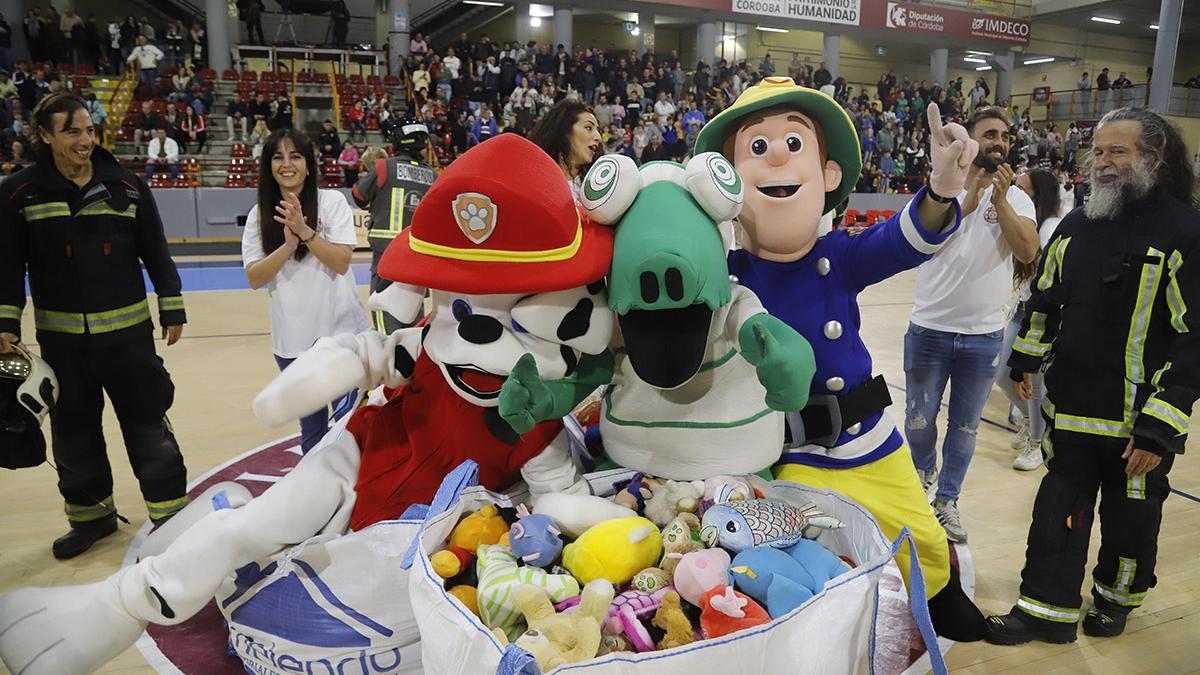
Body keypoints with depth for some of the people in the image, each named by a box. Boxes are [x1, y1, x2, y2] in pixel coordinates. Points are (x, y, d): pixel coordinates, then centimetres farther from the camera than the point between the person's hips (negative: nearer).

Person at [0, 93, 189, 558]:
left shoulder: (127, 187, -1)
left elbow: (157, 254, 3)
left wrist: (172, 310, 2)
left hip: (128, 330, -1)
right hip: (61, 336, 1)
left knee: (147, 423, 4)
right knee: (74, 431, 12)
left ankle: (170, 513, 16)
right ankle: (90, 515, 30)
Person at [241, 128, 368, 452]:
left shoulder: (332, 201, -5)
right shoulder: (259, 214, 3)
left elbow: (342, 262, -12)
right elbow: (254, 278, -5)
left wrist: (305, 230, -23)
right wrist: (289, 244, -18)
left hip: (340, 333, -3)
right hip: (291, 339, 3)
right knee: (310, 428, 17)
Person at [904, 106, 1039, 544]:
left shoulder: (1017, 198, 2)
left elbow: (1027, 252, -14)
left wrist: (999, 199, -20)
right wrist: (969, 198, -26)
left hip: (985, 335, 2)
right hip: (930, 328, -1)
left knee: (965, 427, 12)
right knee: (919, 420, 10)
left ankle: (947, 500, 29)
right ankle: (924, 467, 41)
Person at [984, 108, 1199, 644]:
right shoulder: (1076, 225, 3)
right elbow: (1045, 297, 17)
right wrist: (1026, 359, 19)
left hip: (1139, 423, -4)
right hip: (1071, 408, 5)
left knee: (1129, 519, 16)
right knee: (1059, 511, 11)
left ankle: (1118, 596, 41)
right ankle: (1048, 609, 24)